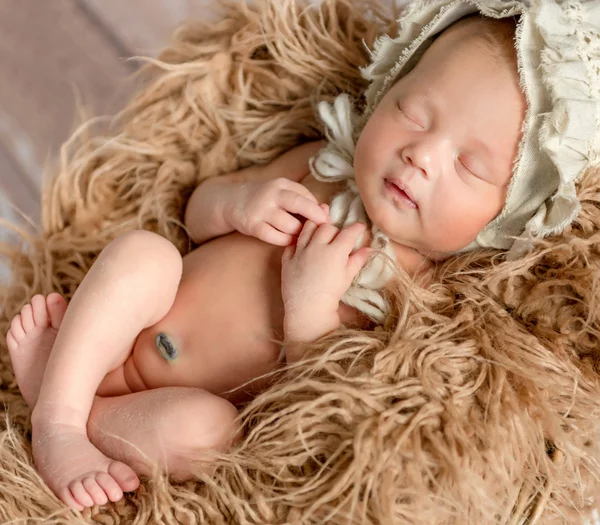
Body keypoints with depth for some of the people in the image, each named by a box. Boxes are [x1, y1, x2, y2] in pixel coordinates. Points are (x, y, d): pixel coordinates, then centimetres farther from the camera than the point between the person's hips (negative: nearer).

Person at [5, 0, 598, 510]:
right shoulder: (319, 167, -4)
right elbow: (197, 212, 8)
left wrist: (311, 310, -33)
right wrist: (239, 202, -14)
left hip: (196, 406, -4)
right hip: (124, 333, 4)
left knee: (199, 426, -35)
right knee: (142, 251, -23)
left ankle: (60, 388, -11)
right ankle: (57, 422, -19)